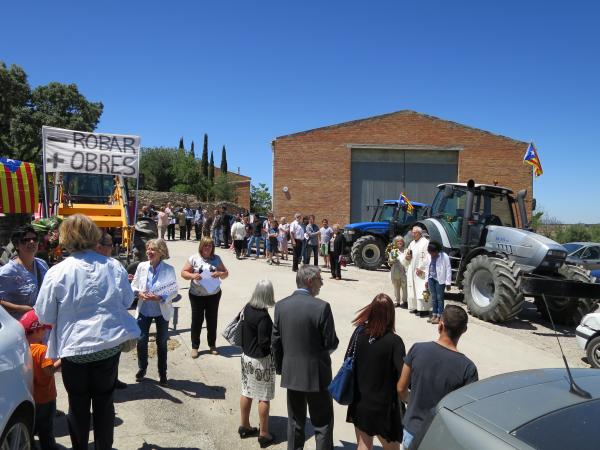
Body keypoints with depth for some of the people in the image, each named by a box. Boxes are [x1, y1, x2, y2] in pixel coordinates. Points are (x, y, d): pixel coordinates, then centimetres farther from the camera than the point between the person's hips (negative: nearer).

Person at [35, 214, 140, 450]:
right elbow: (127, 300, 7)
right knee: (104, 400, 16)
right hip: (110, 343, 2)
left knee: (78, 404, 15)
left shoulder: (57, 272, -13)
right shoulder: (114, 266, -6)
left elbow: (45, 316, -5)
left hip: (74, 347, -2)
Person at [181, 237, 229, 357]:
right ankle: (195, 346, 19)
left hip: (214, 294, 2)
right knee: (197, 320, 6)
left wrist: (220, 273, -17)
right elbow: (183, 273, -4)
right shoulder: (194, 259, -5)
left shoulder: (216, 259, 2)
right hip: (197, 295, -2)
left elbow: (226, 273, 5)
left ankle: (212, 345, 27)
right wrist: (192, 276, -23)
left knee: (212, 320, 11)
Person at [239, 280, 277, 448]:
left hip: (246, 356, 8)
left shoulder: (248, 308, -3)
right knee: (264, 397, 8)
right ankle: (264, 434, 19)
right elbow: (265, 343, -23)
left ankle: (245, 427, 36)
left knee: (246, 392, 20)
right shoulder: (263, 316, -26)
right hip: (261, 360, -7)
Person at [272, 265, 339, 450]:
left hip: (291, 374, 5)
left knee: (295, 423, 20)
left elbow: (275, 342, 1)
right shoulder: (322, 307, -19)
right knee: (323, 424, 12)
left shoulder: (281, 305, -4)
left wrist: (281, 367, 14)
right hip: (316, 374, -5)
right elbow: (331, 343, -15)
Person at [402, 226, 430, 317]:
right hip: (411, 271, 8)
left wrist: (421, 268, -18)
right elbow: (407, 256, 23)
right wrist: (406, 257, -1)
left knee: (421, 290, -9)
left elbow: (427, 257, -14)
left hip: (421, 271, -8)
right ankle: (415, 307, 18)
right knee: (413, 290, 10)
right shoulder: (412, 243, 16)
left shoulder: (425, 242, -7)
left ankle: (424, 309, -7)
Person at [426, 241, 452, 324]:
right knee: (433, 298, 11)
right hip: (431, 279, 6)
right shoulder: (430, 256, 5)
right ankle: (434, 315, 19)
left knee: (439, 298, 1)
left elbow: (448, 270, -11)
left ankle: (439, 316, 8)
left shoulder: (444, 257, -13)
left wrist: (448, 283, -11)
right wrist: (427, 280, 15)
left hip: (440, 280, -6)